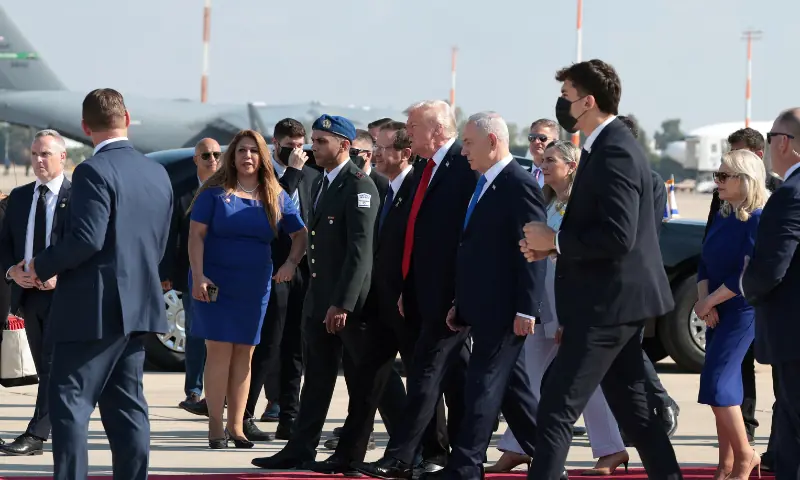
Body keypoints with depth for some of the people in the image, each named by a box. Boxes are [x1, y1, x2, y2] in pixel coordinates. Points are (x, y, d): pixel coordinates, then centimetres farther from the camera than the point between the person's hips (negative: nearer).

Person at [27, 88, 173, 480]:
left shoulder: (93, 172, -14)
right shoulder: (158, 174, 11)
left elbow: (87, 239, -21)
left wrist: (41, 266, -8)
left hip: (94, 307, -8)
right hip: (138, 305, 8)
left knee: (69, 402, -6)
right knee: (125, 405, 11)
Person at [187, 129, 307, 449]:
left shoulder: (276, 197, 5)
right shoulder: (215, 192, -4)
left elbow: (300, 234, 10)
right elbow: (196, 234, -7)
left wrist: (292, 262, -8)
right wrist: (198, 276, -17)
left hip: (254, 286, 3)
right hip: (216, 284, -3)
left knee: (244, 354, 5)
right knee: (220, 351, -7)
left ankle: (236, 426, 10)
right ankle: (216, 427, -3)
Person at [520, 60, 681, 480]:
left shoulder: (614, 153, -18)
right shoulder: (612, 146, 14)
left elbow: (618, 237, -27)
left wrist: (555, 240, -16)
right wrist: (553, 246, 6)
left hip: (607, 303, -11)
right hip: (617, 302, 11)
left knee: (556, 412, -10)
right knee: (632, 408, 15)